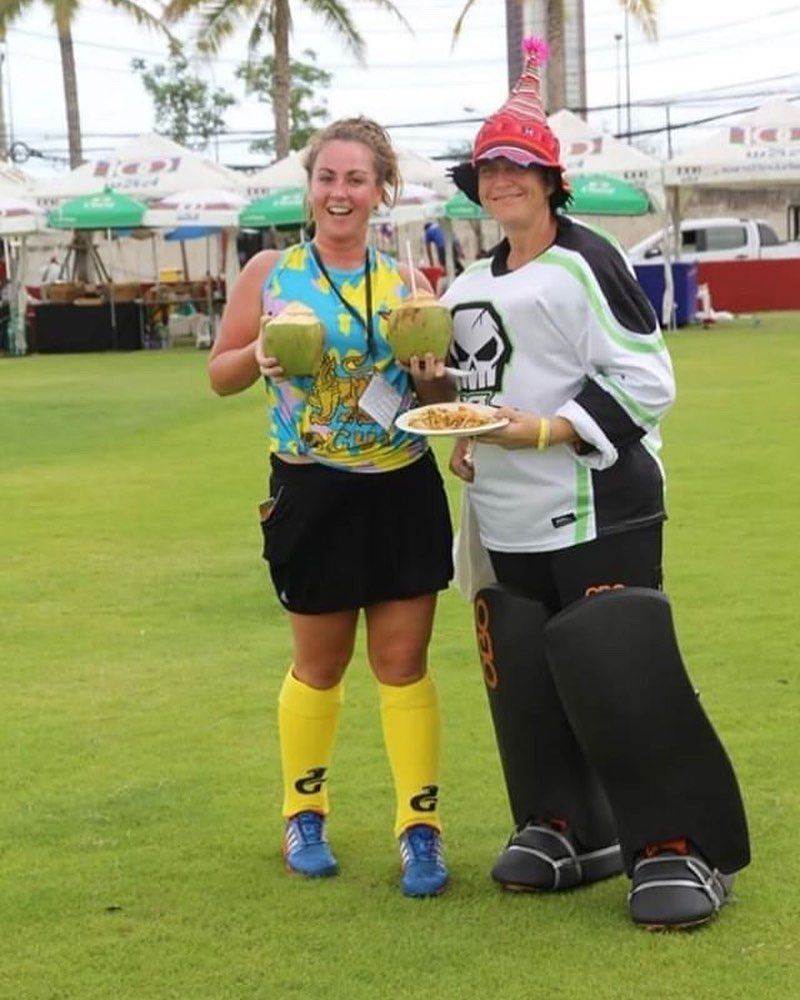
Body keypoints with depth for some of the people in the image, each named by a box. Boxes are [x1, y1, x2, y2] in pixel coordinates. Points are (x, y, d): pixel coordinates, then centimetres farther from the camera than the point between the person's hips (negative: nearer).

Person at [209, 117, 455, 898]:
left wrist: (431, 374, -14)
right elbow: (220, 374, 3)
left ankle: (420, 830, 13)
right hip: (315, 495, -1)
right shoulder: (269, 272, -2)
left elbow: (438, 398, 8)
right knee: (320, 665, 11)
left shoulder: (405, 281, 2)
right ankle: (304, 815, 31)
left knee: (403, 664, 4)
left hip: (404, 491, 1)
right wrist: (260, 353, -17)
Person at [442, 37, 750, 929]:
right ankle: (568, 829, 24)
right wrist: (465, 436, 7)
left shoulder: (584, 262, -8)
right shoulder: (471, 286, 15)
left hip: (596, 510, -8)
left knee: (619, 676, -11)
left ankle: (679, 847, 0)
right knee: (525, 680, 9)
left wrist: (546, 431, -20)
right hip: (506, 519, 8)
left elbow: (645, 381, -13)